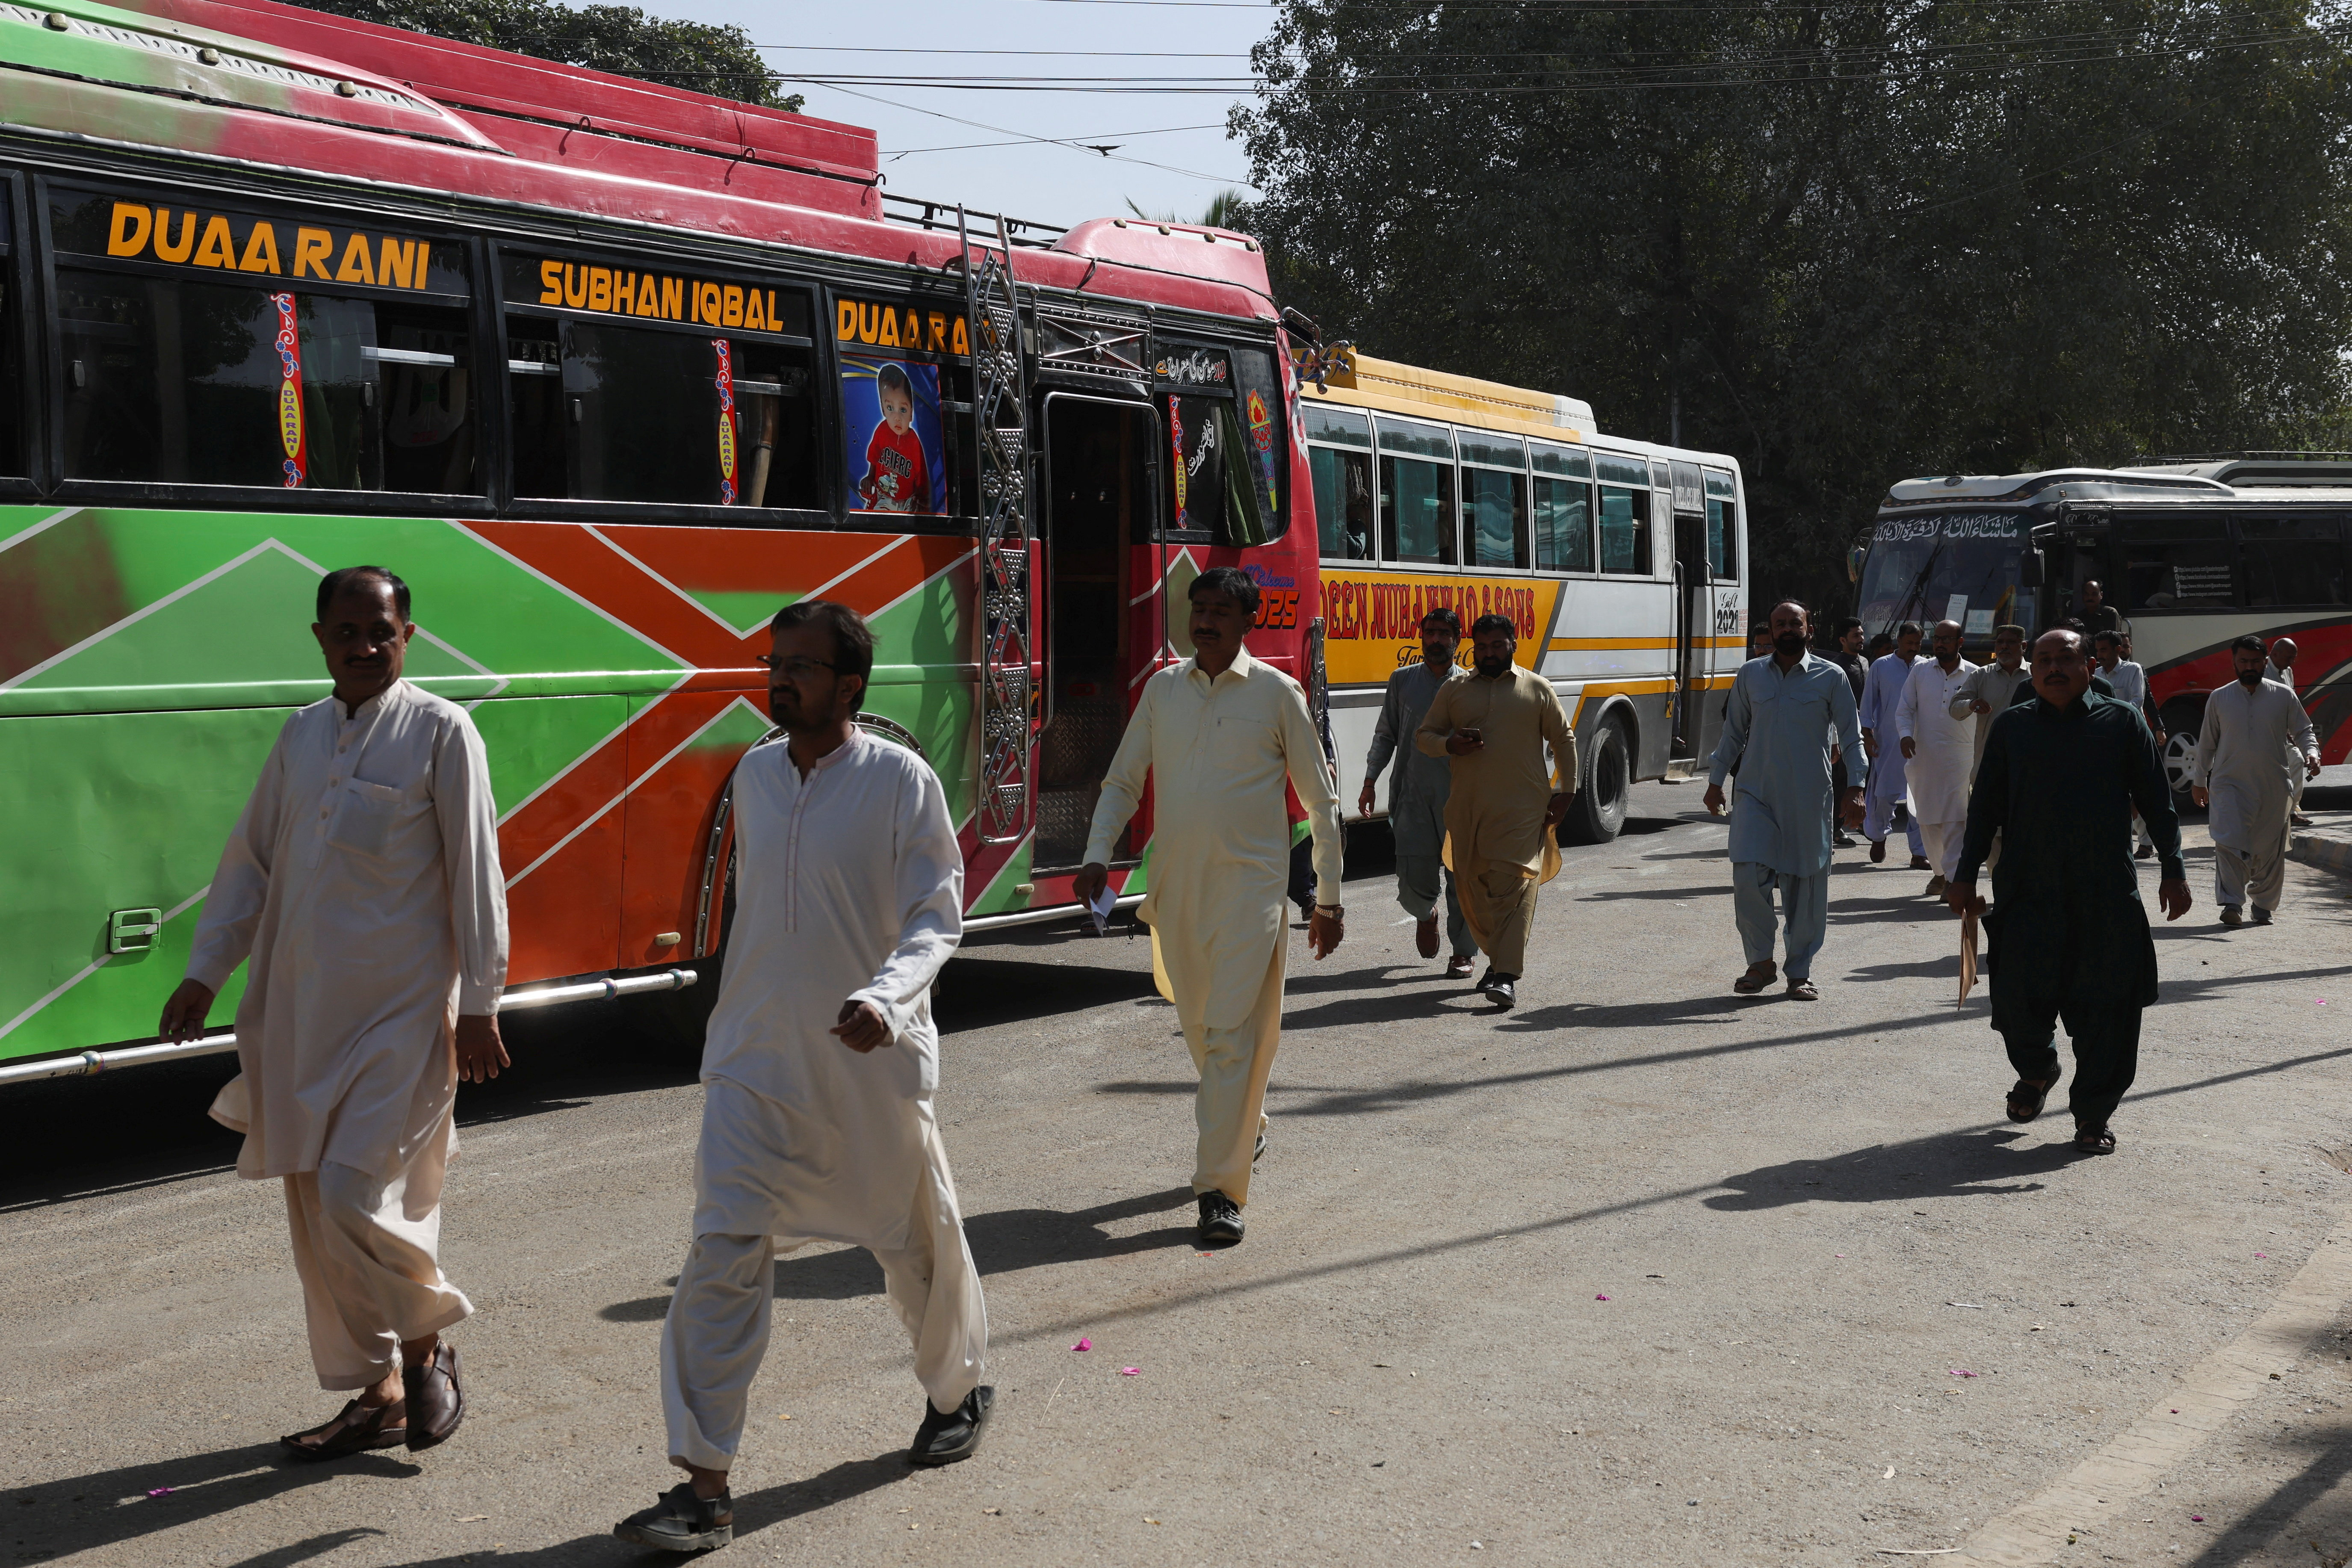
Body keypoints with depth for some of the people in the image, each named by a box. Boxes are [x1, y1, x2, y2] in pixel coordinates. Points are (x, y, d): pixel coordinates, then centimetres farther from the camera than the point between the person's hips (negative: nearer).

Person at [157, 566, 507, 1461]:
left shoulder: (439, 733, -5)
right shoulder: (302, 735, 12)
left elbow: (475, 873, -7)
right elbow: (252, 860, 17)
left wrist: (479, 1004, -9)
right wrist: (205, 972, 12)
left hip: (401, 1013, -6)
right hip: (302, 1012, 6)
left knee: (359, 1195, -14)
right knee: (315, 1214, 9)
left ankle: (427, 1347, 12)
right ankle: (378, 1396, 22)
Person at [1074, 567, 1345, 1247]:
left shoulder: (1276, 693, -1)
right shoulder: (1163, 688, 9)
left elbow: (1320, 800, 4)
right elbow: (1123, 781, 13)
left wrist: (1328, 898, 4)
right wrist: (1097, 855, -4)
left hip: (1250, 887, -4)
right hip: (1176, 887, 4)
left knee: (1233, 1036, -10)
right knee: (1199, 1027, 15)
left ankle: (1220, 1189, -8)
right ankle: (1248, 1121, 42)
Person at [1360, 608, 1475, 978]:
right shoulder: (1403, 681, 10)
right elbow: (1385, 735, 15)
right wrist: (1369, 783, 9)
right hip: (1413, 795, 1)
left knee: (1461, 876, -1)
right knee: (1413, 881, -4)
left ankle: (1462, 953, 13)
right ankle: (1426, 915, 31)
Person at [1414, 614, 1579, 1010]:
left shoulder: (1537, 688, 7)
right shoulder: (1453, 690, 12)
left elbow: (1564, 740, 12)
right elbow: (1423, 735, 15)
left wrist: (1564, 793, 6)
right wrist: (1450, 745, -7)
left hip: (1524, 809, -3)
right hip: (1468, 809, 3)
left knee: (1514, 886, -12)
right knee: (1475, 888, 7)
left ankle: (1507, 976, -18)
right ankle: (1497, 957, 26)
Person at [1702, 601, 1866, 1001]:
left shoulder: (1831, 677, 3)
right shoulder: (1750, 675, 9)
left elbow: (1851, 738, 4)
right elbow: (1733, 732, 17)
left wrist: (1853, 788, -5)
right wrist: (1715, 782, 16)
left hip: (1809, 800, -1)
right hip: (1756, 794, 1)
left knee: (1806, 884, 3)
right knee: (1748, 876, -11)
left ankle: (1800, 972, 15)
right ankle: (1761, 962, 6)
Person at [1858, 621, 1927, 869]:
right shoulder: (1881, 667, 3)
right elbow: (1869, 702, 6)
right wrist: (1868, 734, -1)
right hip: (1887, 742, -1)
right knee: (1884, 793, 4)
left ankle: (1919, 853, -1)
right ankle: (1879, 836, 31)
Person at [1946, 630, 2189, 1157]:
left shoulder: (2123, 722, 5)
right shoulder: (2011, 726, 9)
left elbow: (2156, 800, 6)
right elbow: (1986, 805, 12)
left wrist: (2172, 870, 1)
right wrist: (1966, 874, 8)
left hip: (2106, 895, -1)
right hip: (2027, 891, 1)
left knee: (2104, 1011, 0)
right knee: (2020, 998, 0)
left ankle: (2093, 1116, 15)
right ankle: (2036, 1070, 33)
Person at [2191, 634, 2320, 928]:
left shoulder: (2284, 696, 4)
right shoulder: (2219, 699, 6)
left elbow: (2303, 731, 10)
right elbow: (2207, 743, 13)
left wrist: (2311, 753, -10)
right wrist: (2199, 780, 16)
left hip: (2273, 786, 1)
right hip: (2229, 785, -1)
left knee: (2269, 849, 6)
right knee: (2229, 843, -17)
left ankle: (2263, 905, 22)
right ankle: (2232, 904, -16)